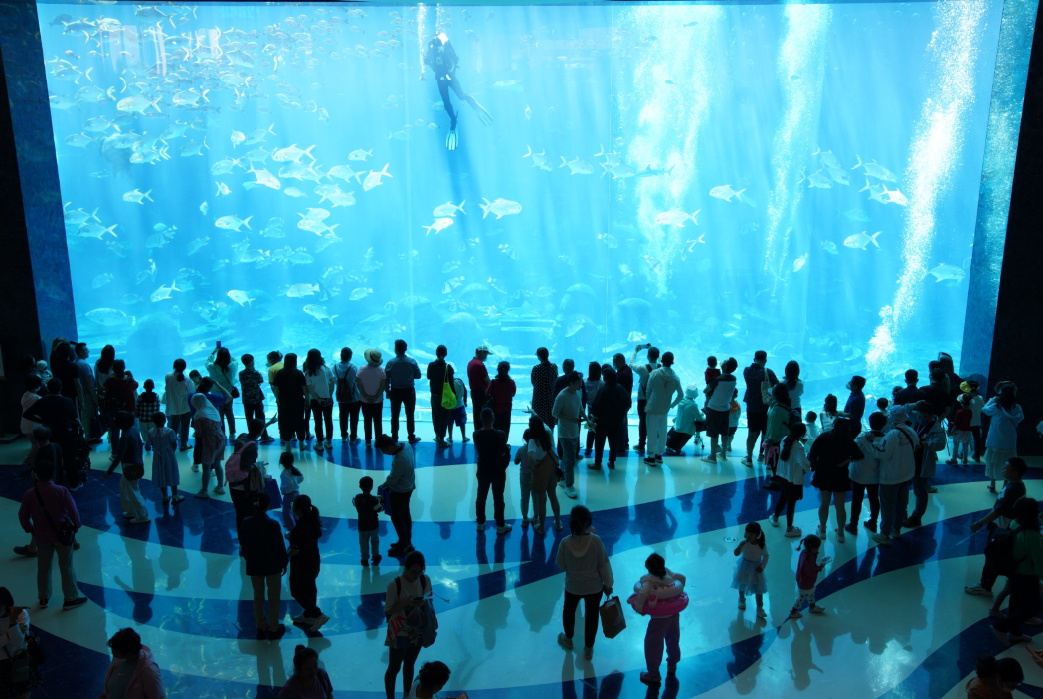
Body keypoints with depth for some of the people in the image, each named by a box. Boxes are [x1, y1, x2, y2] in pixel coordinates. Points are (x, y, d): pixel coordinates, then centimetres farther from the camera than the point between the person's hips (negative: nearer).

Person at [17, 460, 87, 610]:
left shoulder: (29, 494, -9)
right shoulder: (61, 491, -16)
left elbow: (23, 516, -1)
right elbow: (73, 511, -16)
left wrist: (31, 530, 15)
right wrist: (76, 525, 2)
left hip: (42, 537, 2)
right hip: (62, 534, -2)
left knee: (43, 568, 18)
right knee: (66, 567, 8)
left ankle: (43, 598, 30)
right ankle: (71, 599, 14)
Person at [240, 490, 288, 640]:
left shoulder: (246, 523, -11)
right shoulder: (272, 524, -23)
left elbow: (242, 544, 1)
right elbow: (280, 546, -14)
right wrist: (284, 563, 1)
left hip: (253, 566, 3)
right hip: (272, 566, -3)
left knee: (258, 597, 18)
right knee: (273, 597, 13)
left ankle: (261, 628, 29)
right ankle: (273, 629, 23)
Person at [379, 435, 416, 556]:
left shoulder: (399, 460, -38)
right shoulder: (407, 446, -11)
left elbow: (392, 479, -23)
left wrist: (384, 485, -2)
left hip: (400, 491, -9)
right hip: (408, 487, 9)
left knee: (396, 517, 9)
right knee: (405, 514, 23)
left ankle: (403, 546, 23)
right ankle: (407, 542, 39)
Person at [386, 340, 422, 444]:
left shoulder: (391, 362, -12)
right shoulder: (412, 361, -11)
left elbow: (386, 379, -8)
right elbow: (418, 376, -4)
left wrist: (387, 391, 5)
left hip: (395, 391, 0)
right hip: (409, 391, 0)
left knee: (395, 415, 11)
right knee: (410, 415, 10)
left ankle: (394, 438, 17)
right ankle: (411, 437, 16)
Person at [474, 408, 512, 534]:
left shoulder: (476, 434, -9)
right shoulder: (499, 435, -22)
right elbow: (506, 451, -13)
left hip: (482, 470, 3)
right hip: (498, 471, -3)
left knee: (481, 497, 17)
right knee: (498, 499, 8)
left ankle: (480, 523, 28)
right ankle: (500, 526, 19)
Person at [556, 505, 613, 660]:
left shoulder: (565, 542, -24)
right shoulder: (596, 540, -25)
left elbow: (561, 565, -9)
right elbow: (603, 565, -14)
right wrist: (608, 584, 1)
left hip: (573, 586, 1)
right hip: (594, 587, -1)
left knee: (569, 610, 28)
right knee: (591, 615, 20)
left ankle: (568, 640, 51)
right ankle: (588, 649, 36)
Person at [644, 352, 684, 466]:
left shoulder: (654, 373, -13)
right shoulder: (675, 377, -4)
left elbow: (648, 390, -6)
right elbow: (681, 395, 3)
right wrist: (672, 405, 15)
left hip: (653, 408, -3)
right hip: (665, 409, 4)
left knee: (652, 432, 4)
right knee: (662, 432, 17)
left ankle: (651, 457, 8)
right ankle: (659, 455, 27)